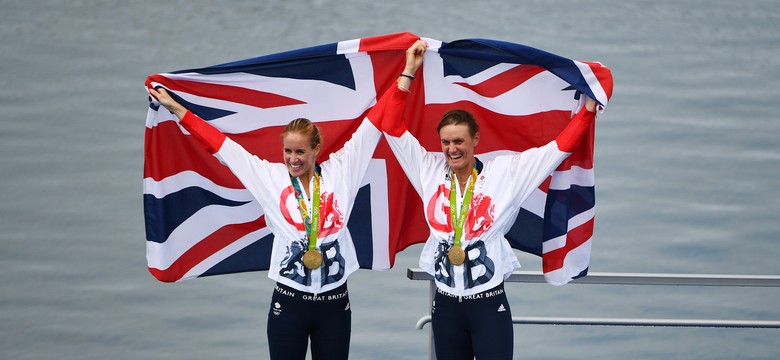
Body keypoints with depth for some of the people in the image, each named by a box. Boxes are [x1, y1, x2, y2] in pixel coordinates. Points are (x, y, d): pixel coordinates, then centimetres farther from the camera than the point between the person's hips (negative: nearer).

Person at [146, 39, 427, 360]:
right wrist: (177, 110, 9)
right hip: (288, 302, 0)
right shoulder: (269, 177, 2)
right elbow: (220, 143, 6)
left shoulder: (339, 172, 1)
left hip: (334, 303, 1)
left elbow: (376, 122, 2)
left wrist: (407, 73, 2)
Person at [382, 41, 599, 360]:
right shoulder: (430, 172, 2)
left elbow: (560, 146, -4)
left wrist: (590, 106, -10)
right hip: (445, 305, 3)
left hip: (489, 304, -3)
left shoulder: (503, 173, -4)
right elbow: (392, 127, 3)